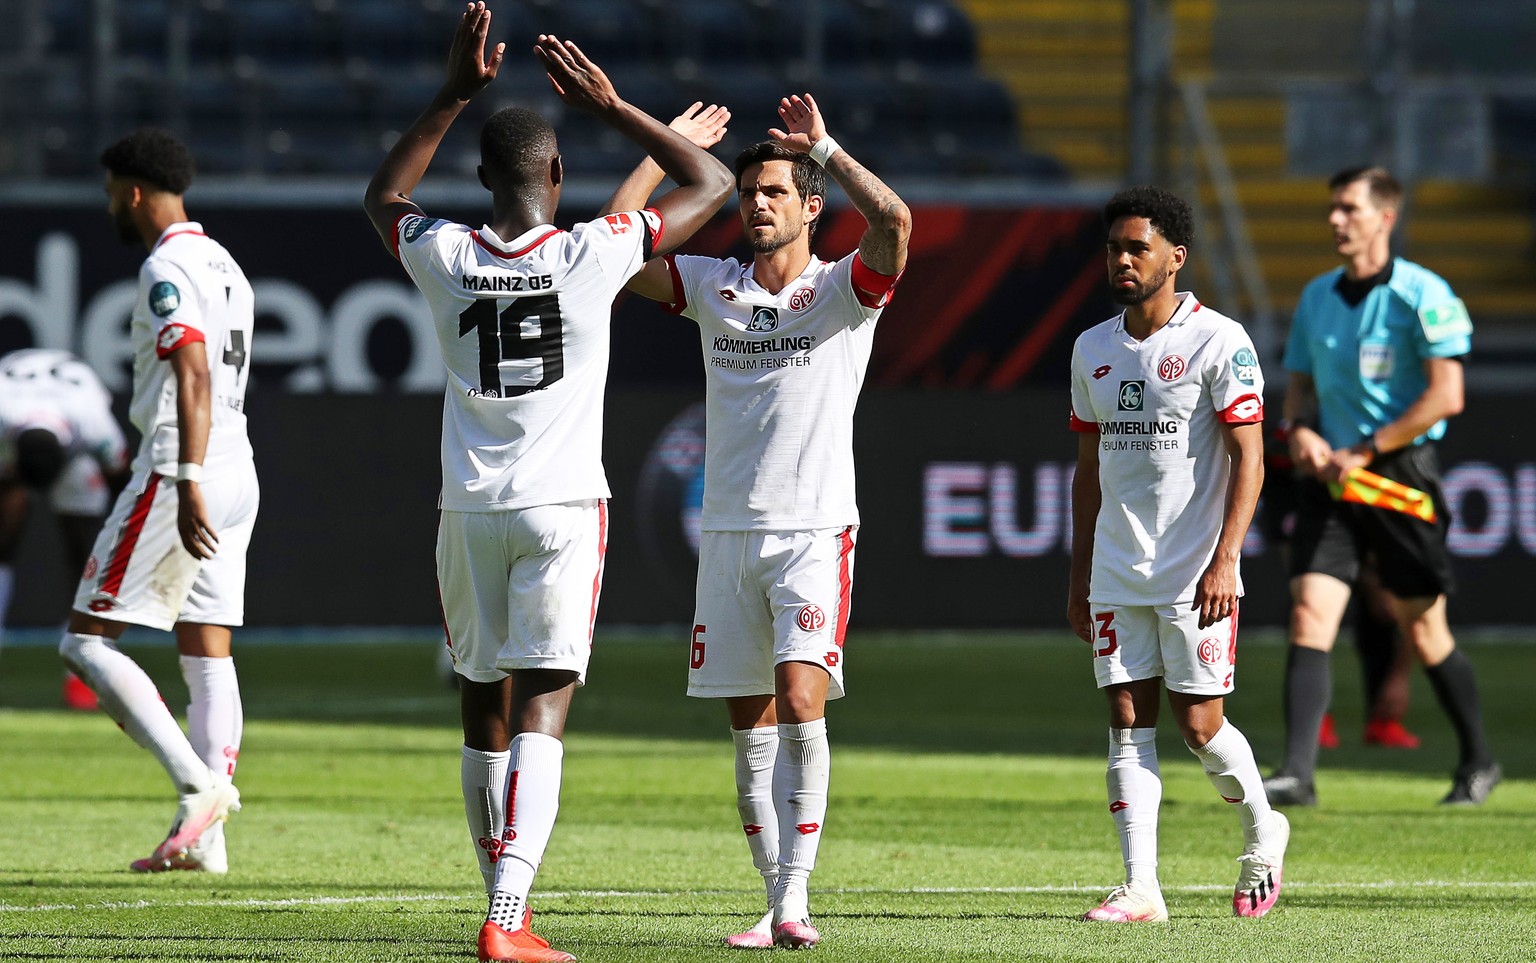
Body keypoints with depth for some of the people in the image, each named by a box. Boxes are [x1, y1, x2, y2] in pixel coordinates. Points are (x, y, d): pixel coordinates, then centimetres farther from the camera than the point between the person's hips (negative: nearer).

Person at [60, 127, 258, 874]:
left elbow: (194, 377, -23)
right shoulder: (224, 266, 18)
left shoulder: (167, 268, -11)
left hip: (178, 475, -9)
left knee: (86, 641, -4)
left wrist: (187, 483, -29)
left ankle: (198, 783, -16)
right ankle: (203, 839, 4)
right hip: (237, 476, 9)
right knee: (207, 653, 8)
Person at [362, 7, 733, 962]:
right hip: (564, 507, -3)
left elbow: (384, 197, 22)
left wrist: (455, 95, 17)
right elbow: (712, 184, 5)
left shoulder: (446, 259, -2)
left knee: (484, 711, 13)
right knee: (541, 711, -7)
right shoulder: (593, 256, -8)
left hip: (471, 512, 3)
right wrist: (610, 105, 7)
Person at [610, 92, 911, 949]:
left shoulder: (845, 291, -2)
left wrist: (823, 148, -10)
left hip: (814, 531, -4)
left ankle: (797, 894, -20)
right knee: (752, 726, 4)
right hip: (729, 531, 4)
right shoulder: (711, 288, 10)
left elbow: (895, 221, -21)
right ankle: (778, 906, 9)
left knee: (801, 702, -19)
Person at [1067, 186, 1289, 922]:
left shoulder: (1219, 341, -7)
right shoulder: (1093, 350, 11)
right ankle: (1140, 887, -1)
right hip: (1116, 577, 5)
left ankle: (1261, 831, 22)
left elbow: (1249, 459, -10)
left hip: (1195, 576, -5)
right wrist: (1078, 577, 15)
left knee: (1199, 725, -4)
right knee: (1127, 724, -1)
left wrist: (1224, 562, -19)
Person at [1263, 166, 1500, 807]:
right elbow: (1301, 386, 21)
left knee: (1422, 631, 4)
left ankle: (1479, 761, 24)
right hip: (1331, 474, 5)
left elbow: (1446, 395, -14)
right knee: (1309, 615, -11)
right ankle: (1297, 772, -18)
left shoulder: (1422, 295, -8)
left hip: (1400, 474, -5)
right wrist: (1300, 430, -3)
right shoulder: (1317, 297, 12)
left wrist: (1364, 452, -16)